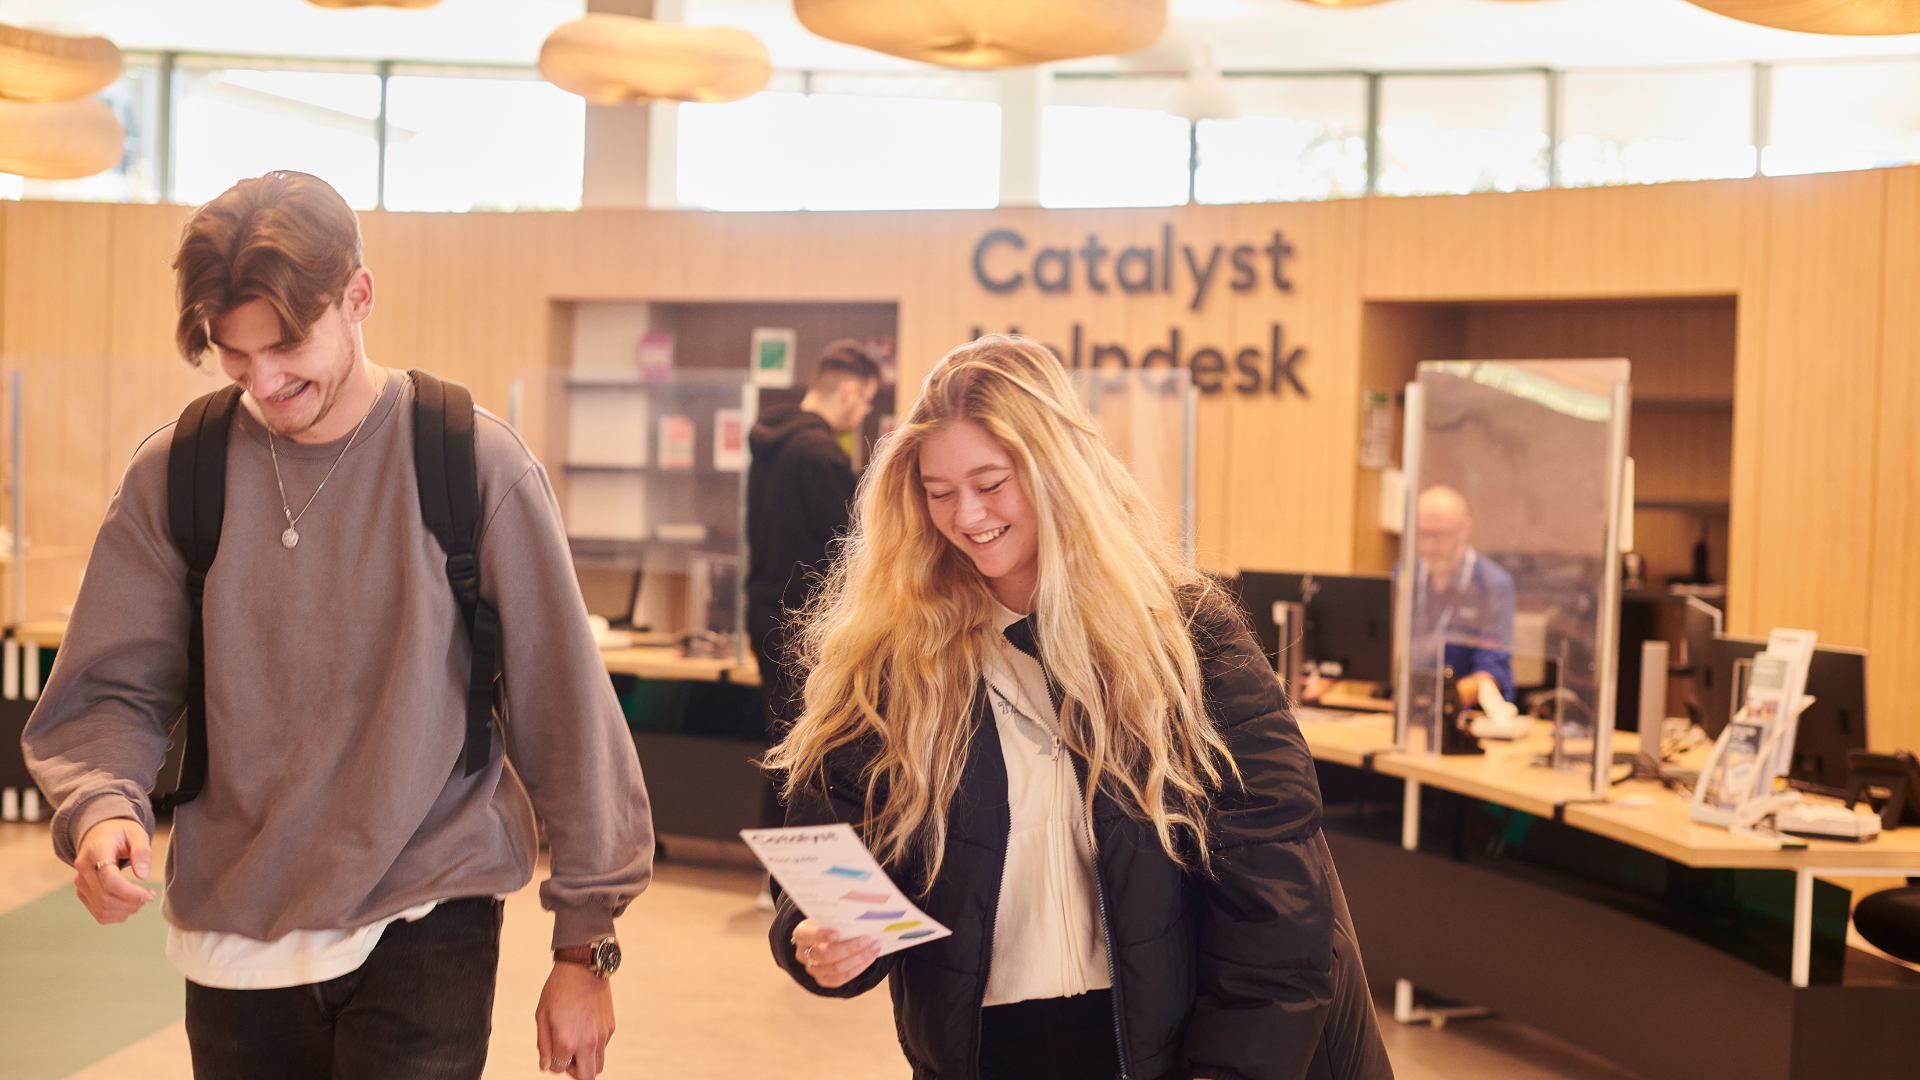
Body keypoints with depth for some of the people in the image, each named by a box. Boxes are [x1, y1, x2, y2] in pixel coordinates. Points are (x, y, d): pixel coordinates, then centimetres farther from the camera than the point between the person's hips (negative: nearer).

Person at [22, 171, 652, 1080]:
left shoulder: (474, 463, -9)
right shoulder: (173, 475, -1)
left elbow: (563, 704, -5)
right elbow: (108, 692, 3)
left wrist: (585, 945, -2)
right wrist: (103, 807, -20)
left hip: (426, 927, -3)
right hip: (232, 934, 3)